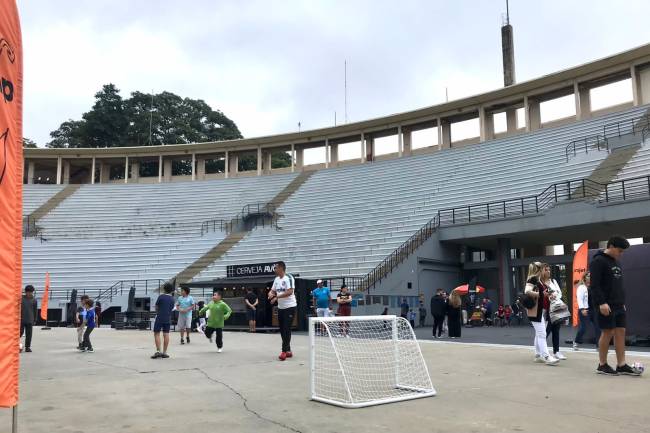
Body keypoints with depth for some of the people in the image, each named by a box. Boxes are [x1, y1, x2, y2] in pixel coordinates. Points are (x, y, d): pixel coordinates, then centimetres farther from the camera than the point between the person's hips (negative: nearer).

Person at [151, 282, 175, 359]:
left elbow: (156, 306, 0)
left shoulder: (161, 296, -9)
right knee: (166, 335, 5)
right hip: (168, 319, 4)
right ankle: (164, 352, 6)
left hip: (159, 318, -4)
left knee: (157, 334, 2)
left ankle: (158, 351, -7)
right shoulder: (172, 299, 5)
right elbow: (172, 308, 10)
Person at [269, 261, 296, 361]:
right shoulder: (276, 279, 11)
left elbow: (290, 292, -25)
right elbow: (272, 290, 16)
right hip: (280, 307, 8)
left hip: (289, 307, -8)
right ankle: (288, 351, 18)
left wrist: (277, 297, -27)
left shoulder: (288, 278, -14)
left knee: (286, 330, -9)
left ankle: (284, 351, -6)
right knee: (282, 330, 9)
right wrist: (270, 294, -8)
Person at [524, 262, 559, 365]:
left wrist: (547, 295, 6)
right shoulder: (532, 279, -13)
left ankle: (538, 355, 21)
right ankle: (546, 357, -11)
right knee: (542, 334, -10)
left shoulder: (539, 280, 16)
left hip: (542, 310, 10)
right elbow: (527, 291, -28)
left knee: (539, 334, 14)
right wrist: (539, 294, -18)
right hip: (535, 310, -10)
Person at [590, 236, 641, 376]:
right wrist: (601, 302, -24)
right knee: (608, 333, -5)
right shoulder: (598, 261, -10)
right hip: (606, 305, -9)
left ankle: (621, 365, 7)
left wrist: (622, 302, 19)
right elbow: (595, 285, -17)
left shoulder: (616, 262, 18)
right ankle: (602, 365, 4)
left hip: (618, 305, 9)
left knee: (620, 332, 4)